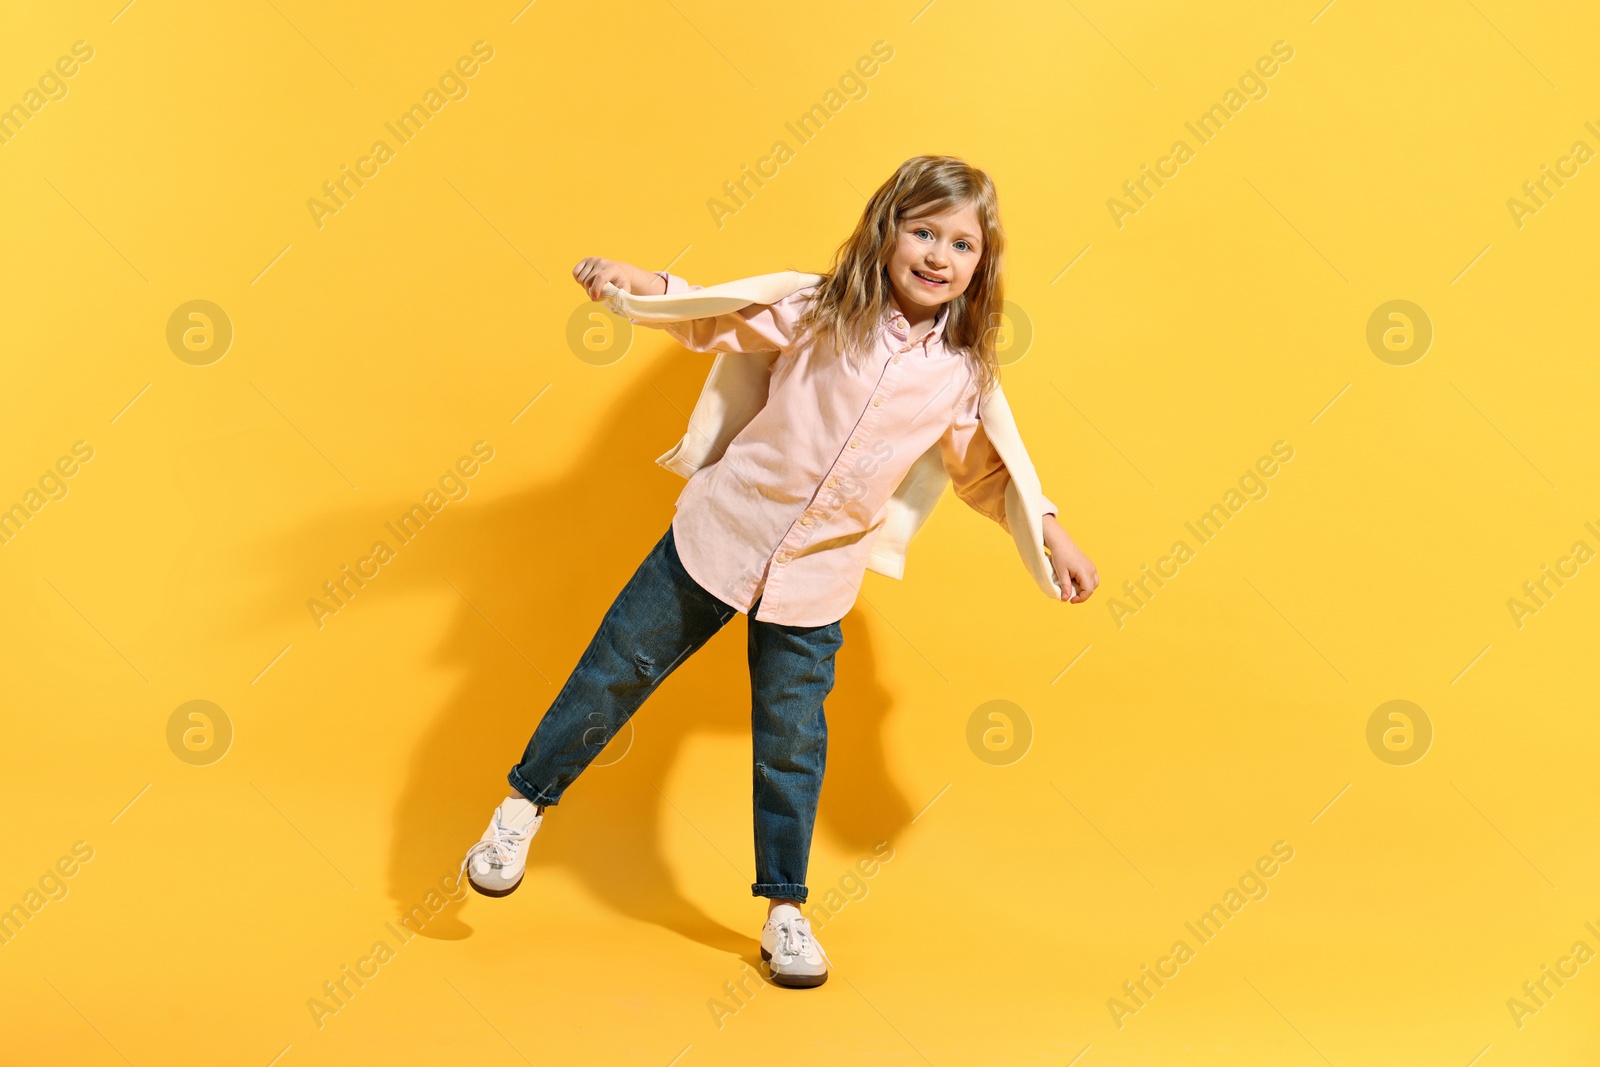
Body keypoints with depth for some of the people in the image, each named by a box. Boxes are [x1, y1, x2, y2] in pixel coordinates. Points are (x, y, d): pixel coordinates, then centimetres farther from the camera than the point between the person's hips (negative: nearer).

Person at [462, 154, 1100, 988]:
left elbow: (984, 474, 14)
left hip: (816, 580, 1)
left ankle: (784, 910, 26)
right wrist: (636, 280, -11)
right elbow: (719, 322, 3)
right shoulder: (825, 310, -6)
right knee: (618, 671, 7)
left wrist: (1052, 534, 8)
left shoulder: (963, 373, -1)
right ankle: (524, 805, 28)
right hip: (720, 534, 0)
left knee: (792, 744, 7)